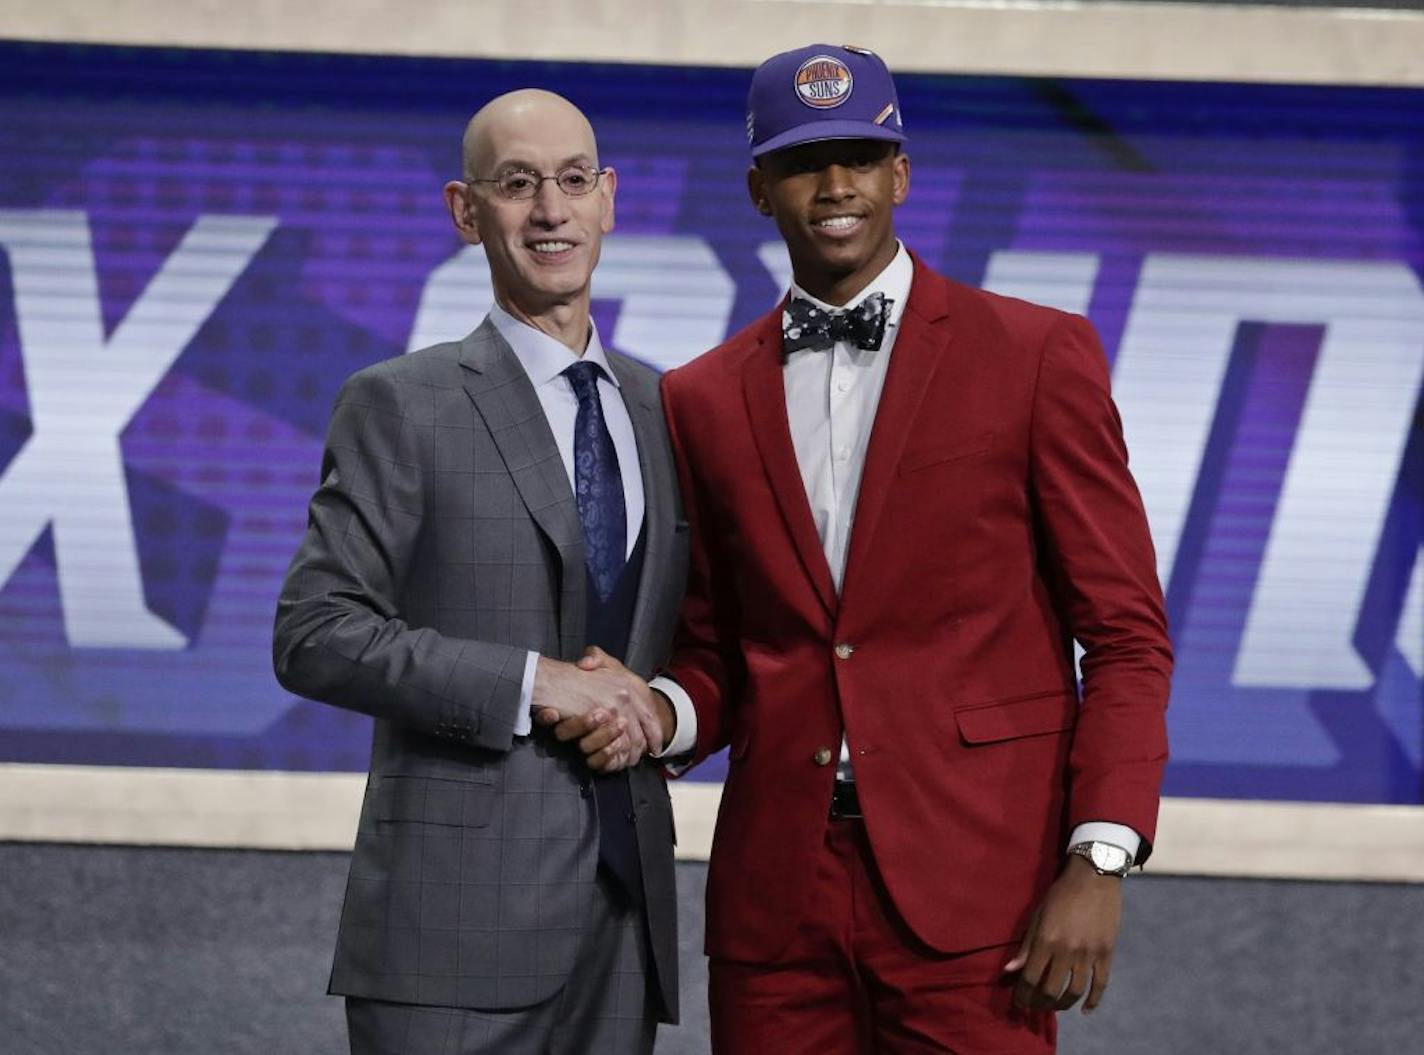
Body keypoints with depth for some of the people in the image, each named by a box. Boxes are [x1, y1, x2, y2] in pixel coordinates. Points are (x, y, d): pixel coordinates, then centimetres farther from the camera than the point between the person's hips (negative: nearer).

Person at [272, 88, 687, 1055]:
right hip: (462, 907, -5)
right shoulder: (402, 405, -1)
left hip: (628, 905, 5)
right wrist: (528, 683, -16)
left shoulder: (663, 411, 15)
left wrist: (664, 710, -2)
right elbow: (313, 636, -8)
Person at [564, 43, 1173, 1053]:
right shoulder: (705, 399, 12)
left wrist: (1099, 862, -10)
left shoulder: (1038, 355, 1)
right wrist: (655, 711, -5)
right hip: (778, 894, 3)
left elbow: (1126, 632, -1)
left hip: (972, 893, -3)